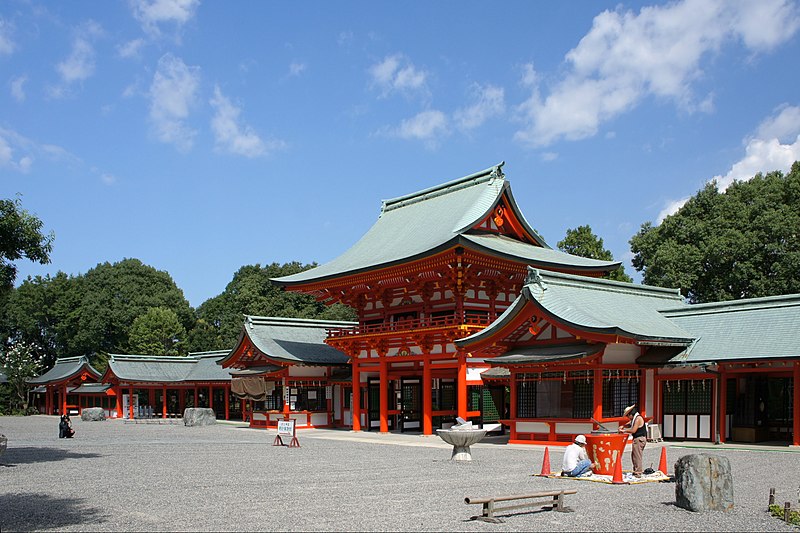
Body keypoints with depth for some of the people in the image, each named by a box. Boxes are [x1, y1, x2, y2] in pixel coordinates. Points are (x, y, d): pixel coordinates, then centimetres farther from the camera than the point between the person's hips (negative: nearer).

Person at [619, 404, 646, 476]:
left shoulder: (638, 418, -16)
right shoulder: (634, 418, 14)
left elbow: (633, 430, -19)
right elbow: (630, 424, 27)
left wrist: (624, 430, -7)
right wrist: (623, 426, 8)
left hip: (640, 439, -10)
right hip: (637, 439, 10)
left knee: (637, 456, -7)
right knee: (633, 456, 15)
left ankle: (638, 473, -4)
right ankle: (636, 471, 22)